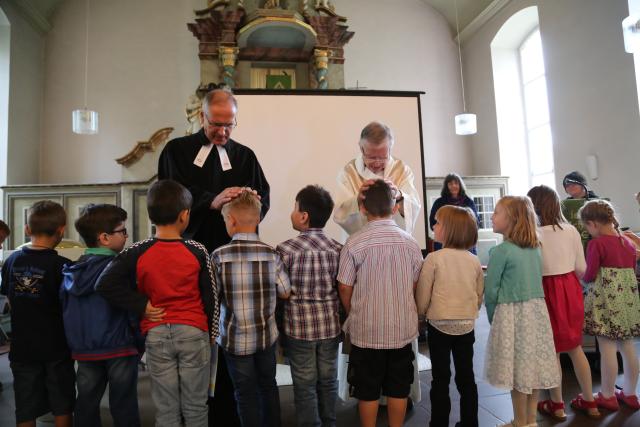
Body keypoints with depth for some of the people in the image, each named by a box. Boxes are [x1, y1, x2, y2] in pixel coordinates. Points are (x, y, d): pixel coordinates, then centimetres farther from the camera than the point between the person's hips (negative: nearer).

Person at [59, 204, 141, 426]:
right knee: (123, 407, 6)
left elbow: (64, 311, 13)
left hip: (83, 350, 6)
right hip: (118, 348, -6)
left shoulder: (71, 271, 6)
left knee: (87, 404, 18)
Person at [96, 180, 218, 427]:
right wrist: (211, 333, 10)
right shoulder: (197, 251, -9)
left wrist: (141, 306, -5)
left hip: (156, 334, 1)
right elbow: (210, 298, -4)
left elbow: (105, 285, -11)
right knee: (195, 406, 13)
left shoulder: (137, 252, -7)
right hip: (194, 332, -1)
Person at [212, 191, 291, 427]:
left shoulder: (219, 256, -15)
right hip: (267, 335, 2)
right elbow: (285, 292, -4)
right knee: (268, 385, 22)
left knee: (246, 392, 13)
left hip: (236, 338, -2)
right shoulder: (272, 254, -11)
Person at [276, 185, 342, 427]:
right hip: (330, 325, 4)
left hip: (300, 326, -3)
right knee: (328, 381, 18)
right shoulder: (337, 248, -4)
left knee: (305, 385, 11)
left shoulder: (285, 249, -14)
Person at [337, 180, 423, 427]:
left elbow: (345, 289, -7)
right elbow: (415, 285, 4)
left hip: (366, 330, -2)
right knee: (398, 388, 18)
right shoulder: (410, 242, -5)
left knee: (368, 391, 14)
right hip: (402, 328, 3)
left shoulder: (354, 243, -14)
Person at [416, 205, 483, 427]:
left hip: (439, 325, -4)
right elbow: (479, 295, 8)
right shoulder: (474, 261, -1)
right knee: (466, 377, 16)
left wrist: (421, 313, 10)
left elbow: (423, 296, -10)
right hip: (466, 326, 4)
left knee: (440, 379, 9)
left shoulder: (434, 258, -15)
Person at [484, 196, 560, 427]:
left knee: (517, 369, 6)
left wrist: (493, 318, 2)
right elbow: (536, 282, 14)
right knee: (533, 365, 15)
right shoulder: (535, 248, 5)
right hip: (538, 311, 7)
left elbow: (491, 290, -12)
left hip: (512, 313, -7)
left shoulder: (501, 250, -16)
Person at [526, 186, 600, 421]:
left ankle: (557, 405, 24)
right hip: (571, 289, 5)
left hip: (547, 291, -5)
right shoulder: (572, 230, 0)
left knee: (551, 350, 9)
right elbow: (581, 269, 5)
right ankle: (589, 402, 32)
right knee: (575, 347, 20)